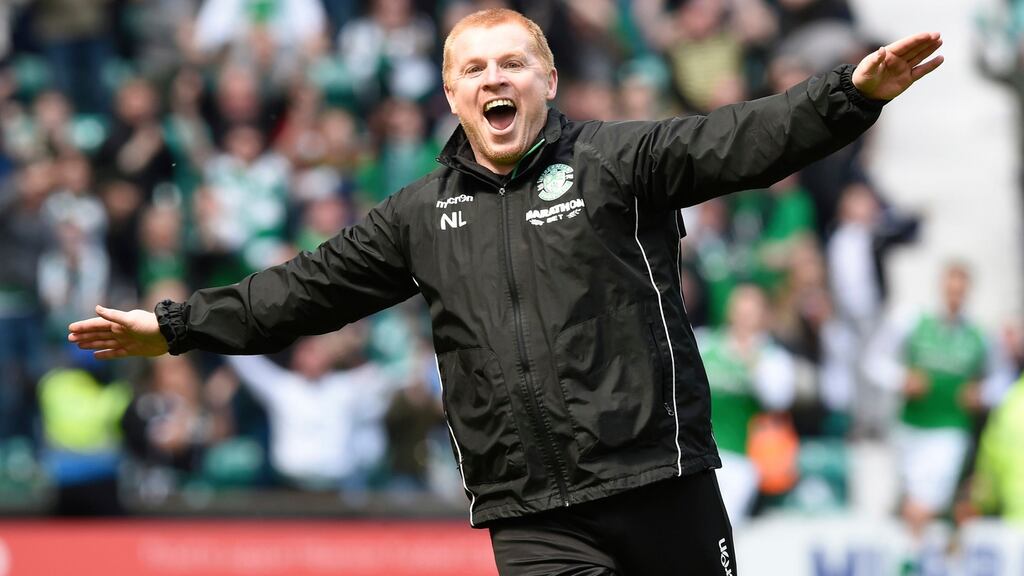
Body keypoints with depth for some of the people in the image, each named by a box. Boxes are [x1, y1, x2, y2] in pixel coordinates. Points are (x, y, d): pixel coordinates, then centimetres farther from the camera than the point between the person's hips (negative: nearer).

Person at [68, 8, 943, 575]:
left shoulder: (616, 162, 2)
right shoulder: (421, 215, 14)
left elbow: (741, 141, -10)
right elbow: (306, 289, 21)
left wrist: (853, 93, -27)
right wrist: (174, 327, 22)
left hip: (664, 488, -2)